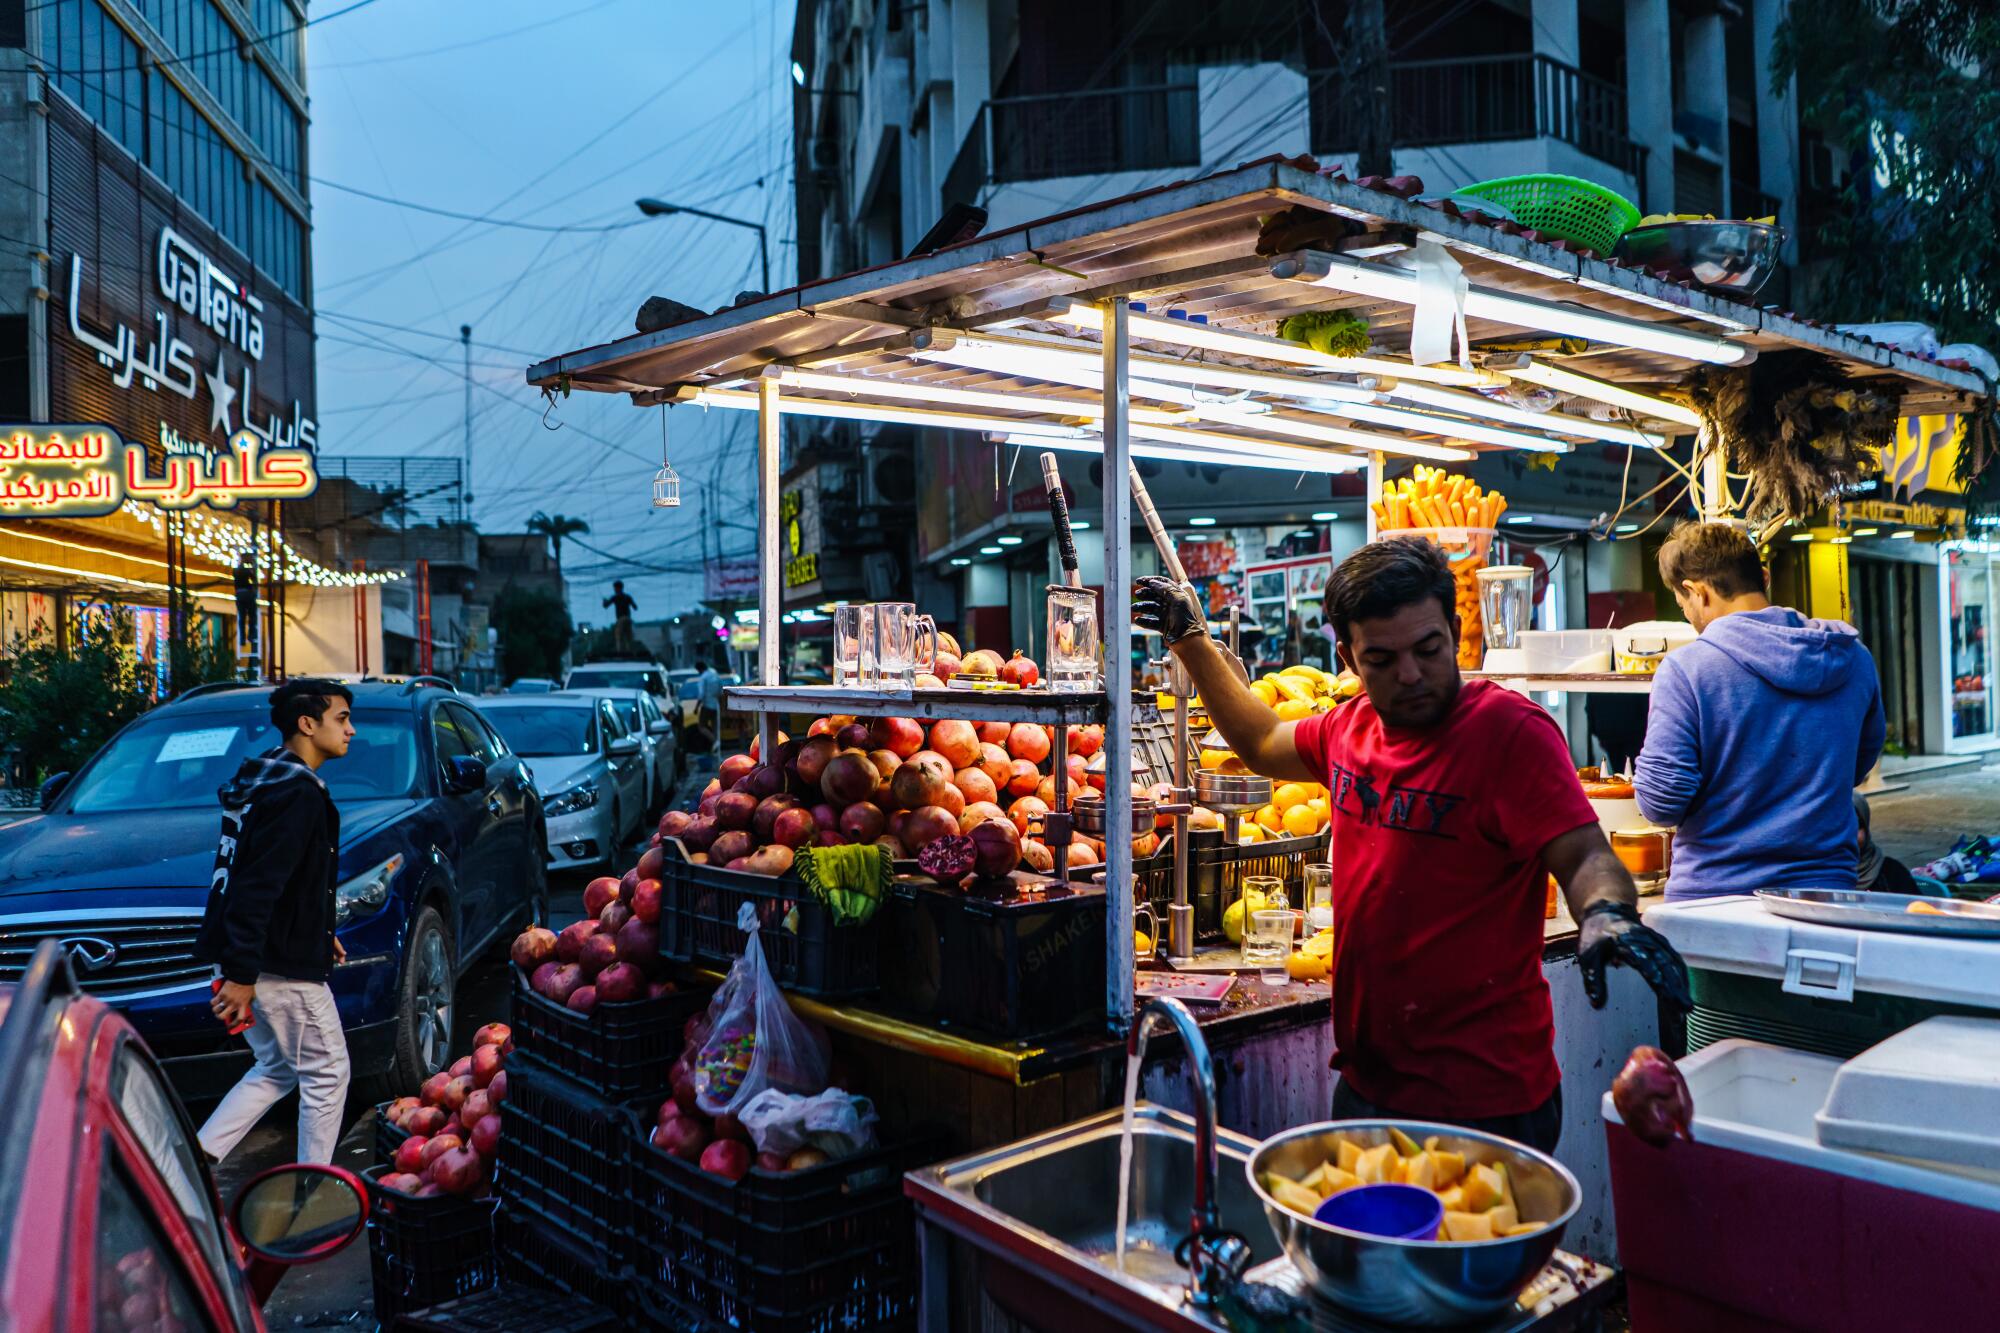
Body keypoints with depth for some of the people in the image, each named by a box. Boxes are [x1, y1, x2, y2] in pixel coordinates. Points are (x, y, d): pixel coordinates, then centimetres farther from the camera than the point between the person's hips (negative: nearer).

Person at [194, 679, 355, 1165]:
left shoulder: (266, 779, 14)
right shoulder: (298, 793, -19)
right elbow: (257, 887, -26)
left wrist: (316, 932, 24)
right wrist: (241, 974, -25)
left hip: (248, 957, 10)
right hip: (280, 964, -10)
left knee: (277, 1068, 22)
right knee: (327, 1073, 4)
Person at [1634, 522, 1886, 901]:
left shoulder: (1684, 669, -15)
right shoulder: (1854, 657, 3)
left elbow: (1659, 802, -17)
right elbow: (1861, 762, 18)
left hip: (1712, 897, -4)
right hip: (1826, 889, 5)